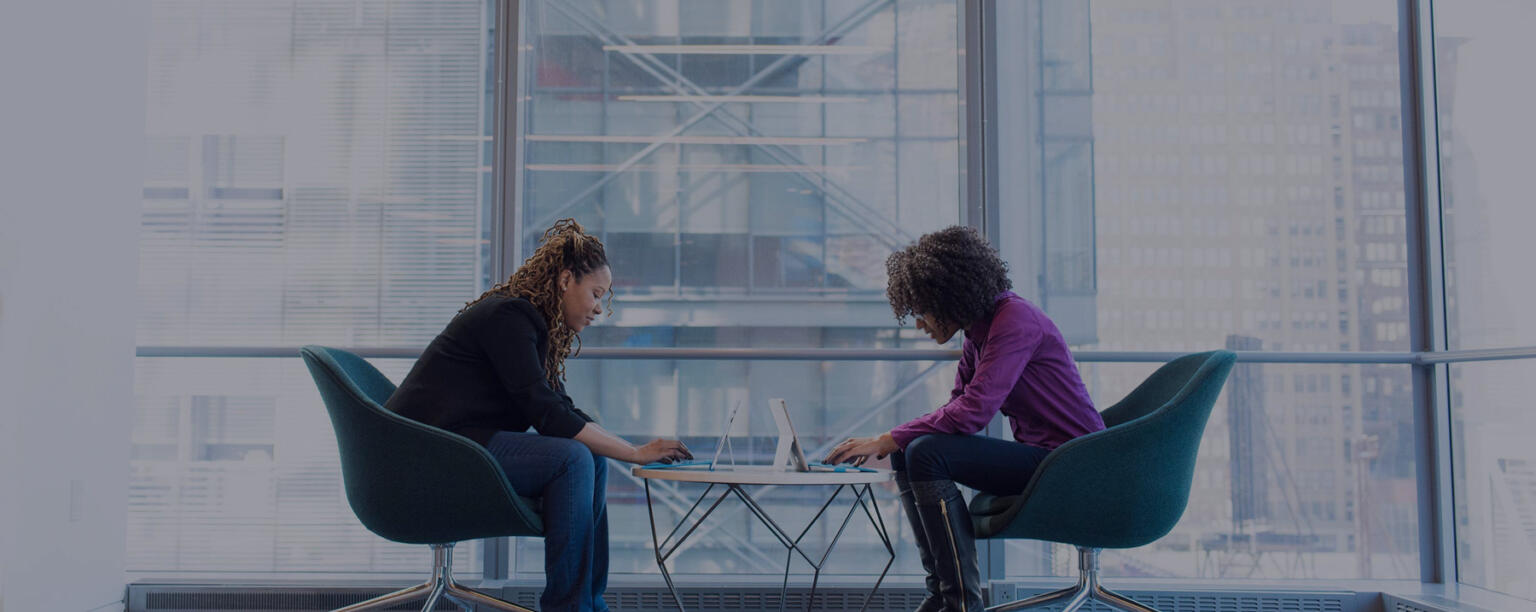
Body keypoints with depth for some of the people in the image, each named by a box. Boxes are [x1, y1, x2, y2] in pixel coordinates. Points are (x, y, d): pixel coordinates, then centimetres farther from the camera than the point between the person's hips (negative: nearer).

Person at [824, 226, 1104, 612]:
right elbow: (958, 408, 13)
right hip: (1034, 453, 9)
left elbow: (973, 411, -26)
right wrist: (891, 444, -1)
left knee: (927, 453, -22)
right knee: (907, 451, 3)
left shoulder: (1014, 321, -18)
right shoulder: (978, 333, 11)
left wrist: (887, 441, -21)